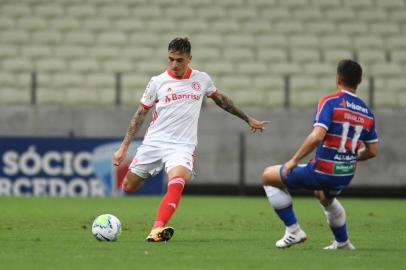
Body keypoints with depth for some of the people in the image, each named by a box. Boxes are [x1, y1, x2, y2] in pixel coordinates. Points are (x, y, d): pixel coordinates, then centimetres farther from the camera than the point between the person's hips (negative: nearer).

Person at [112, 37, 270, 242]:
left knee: (176, 183, -30)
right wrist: (123, 148, 0)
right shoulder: (158, 82, 0)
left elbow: (220, 100, 23)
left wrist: (248, 120, 32)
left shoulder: (202, 79, 5)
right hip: (154, 142, 1)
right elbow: (140, 114, 5)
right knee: (129, 187, 5)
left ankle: (157, 230, -41)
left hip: (182, 146, -1)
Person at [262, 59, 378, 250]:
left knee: (268, 177, 11)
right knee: (326, 198, 42)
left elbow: (317, 136, -25)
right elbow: (372, 151, 10)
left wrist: (294, 160, -15)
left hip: (322, 172, -7)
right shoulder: (367, 112, 6)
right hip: (346, 176, 7)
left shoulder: (330, 102, -12)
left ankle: (293, 230, 10)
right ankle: (342, 242, 50)